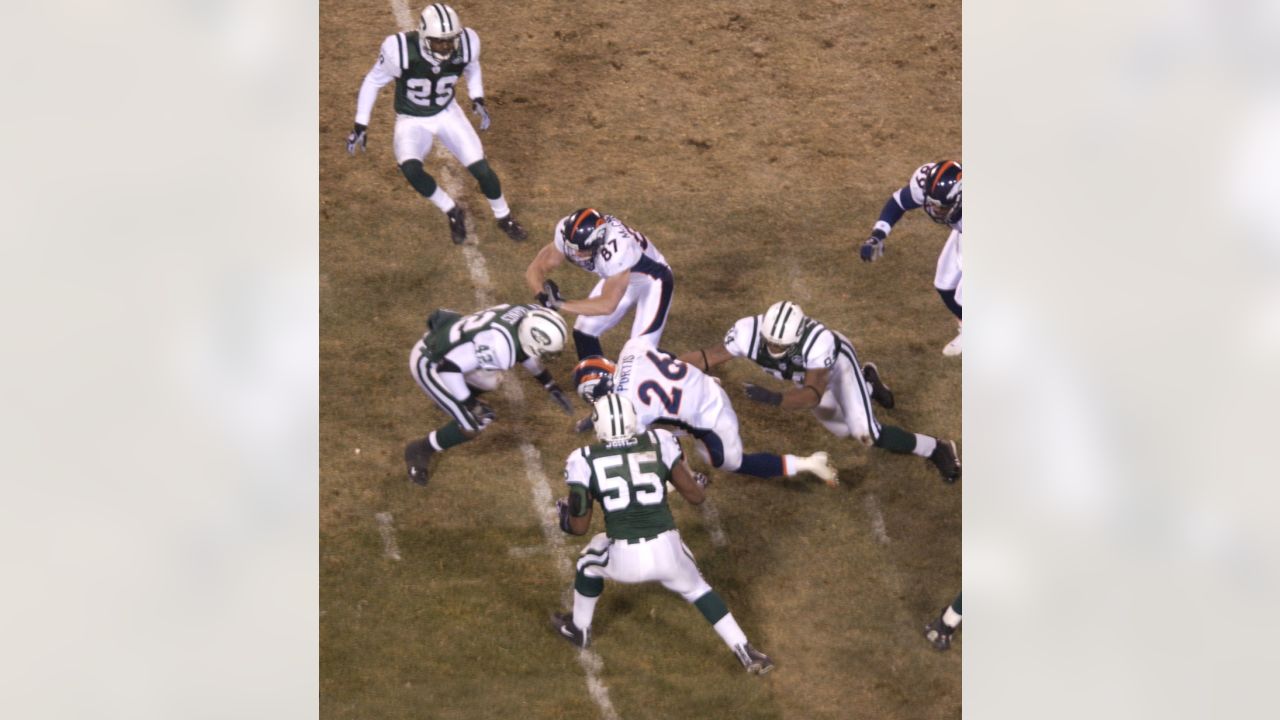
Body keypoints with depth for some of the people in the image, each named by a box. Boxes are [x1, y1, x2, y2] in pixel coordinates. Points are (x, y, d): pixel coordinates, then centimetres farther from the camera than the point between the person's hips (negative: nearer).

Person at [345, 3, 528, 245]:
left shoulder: (467, 44, -22)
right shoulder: (401, 50, -31)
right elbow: (373, 82, -12)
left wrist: (478, 99, -7)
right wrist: (361, 125, -10)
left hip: (447, 113, 2)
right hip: (412, 119, -2)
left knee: (481, 168, -9)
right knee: (410, 168, -29)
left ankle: (504, 218, 21)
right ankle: (452, 212, -3)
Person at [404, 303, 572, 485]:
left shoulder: (529, 317, -13)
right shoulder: (498, 346, -38)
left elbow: (524, 350, 11)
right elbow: (449, 367, -32)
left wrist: (550, 385, 12)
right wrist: (469, 403, -22)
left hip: (449, 346, 8)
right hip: (430, 363, -8)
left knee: (490, 382, 27)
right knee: (474, 423, -9)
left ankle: (446, 400, 52)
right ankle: (419, 451, 11)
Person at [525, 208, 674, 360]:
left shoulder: (617, 250, -44)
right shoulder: (567, 233, -27)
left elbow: (608, 304, -39)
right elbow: (536, 269, -20)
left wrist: (560, 304, -41)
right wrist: (544, 295, -41)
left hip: (652, 281, -6)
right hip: (618, 278, 7)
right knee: (584, 333, 7)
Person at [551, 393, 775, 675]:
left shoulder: (585, 461, -3)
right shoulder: (660, 444, 2)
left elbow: (579, 527, 1)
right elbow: (695, 496, 7)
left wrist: (565, 511, 24)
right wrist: (698, 481, 31)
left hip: (625, 560, -2)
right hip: (667, 553, 2)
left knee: (591, 558, 33)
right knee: (696, 588, 32)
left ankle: (579, 629, 51)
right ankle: (746, 653, 28)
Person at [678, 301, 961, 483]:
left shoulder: (818, 341, -47)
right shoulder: (749, 332, -38)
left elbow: (813, 394, -46)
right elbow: (709, 356, -26)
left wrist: (775, 399, -61)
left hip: (836, 362, -5)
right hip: (804, 373, 5)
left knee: (865, 433, -18)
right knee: (842, 429, 20)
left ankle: (936, 449, 2)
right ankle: (868, 383, 48)